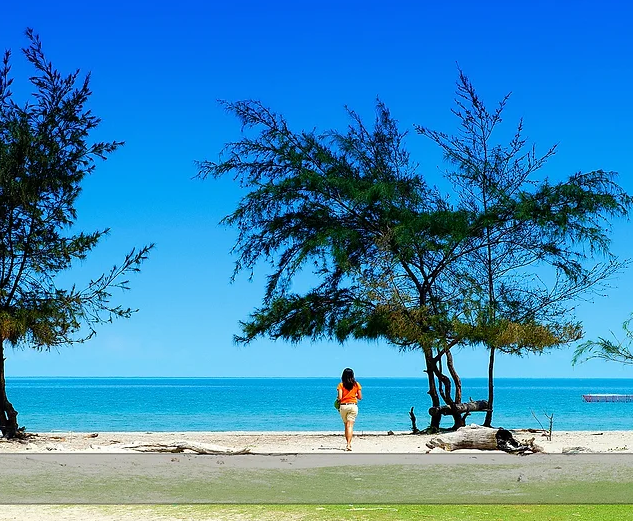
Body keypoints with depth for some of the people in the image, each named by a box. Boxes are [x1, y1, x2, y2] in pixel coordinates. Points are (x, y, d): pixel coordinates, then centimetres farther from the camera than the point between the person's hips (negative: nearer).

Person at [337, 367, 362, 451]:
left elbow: (340, 398, -8)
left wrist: (338, 400, 14)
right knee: (350, 426, -8)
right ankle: (348, 444, -22)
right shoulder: (356, 384, 4)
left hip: (343, 406, 0)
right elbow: (360, 397, 5)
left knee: (346, 425, 16)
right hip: (353, 406, 0)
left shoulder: (341, 385, -1)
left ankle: (349, 443, 22)